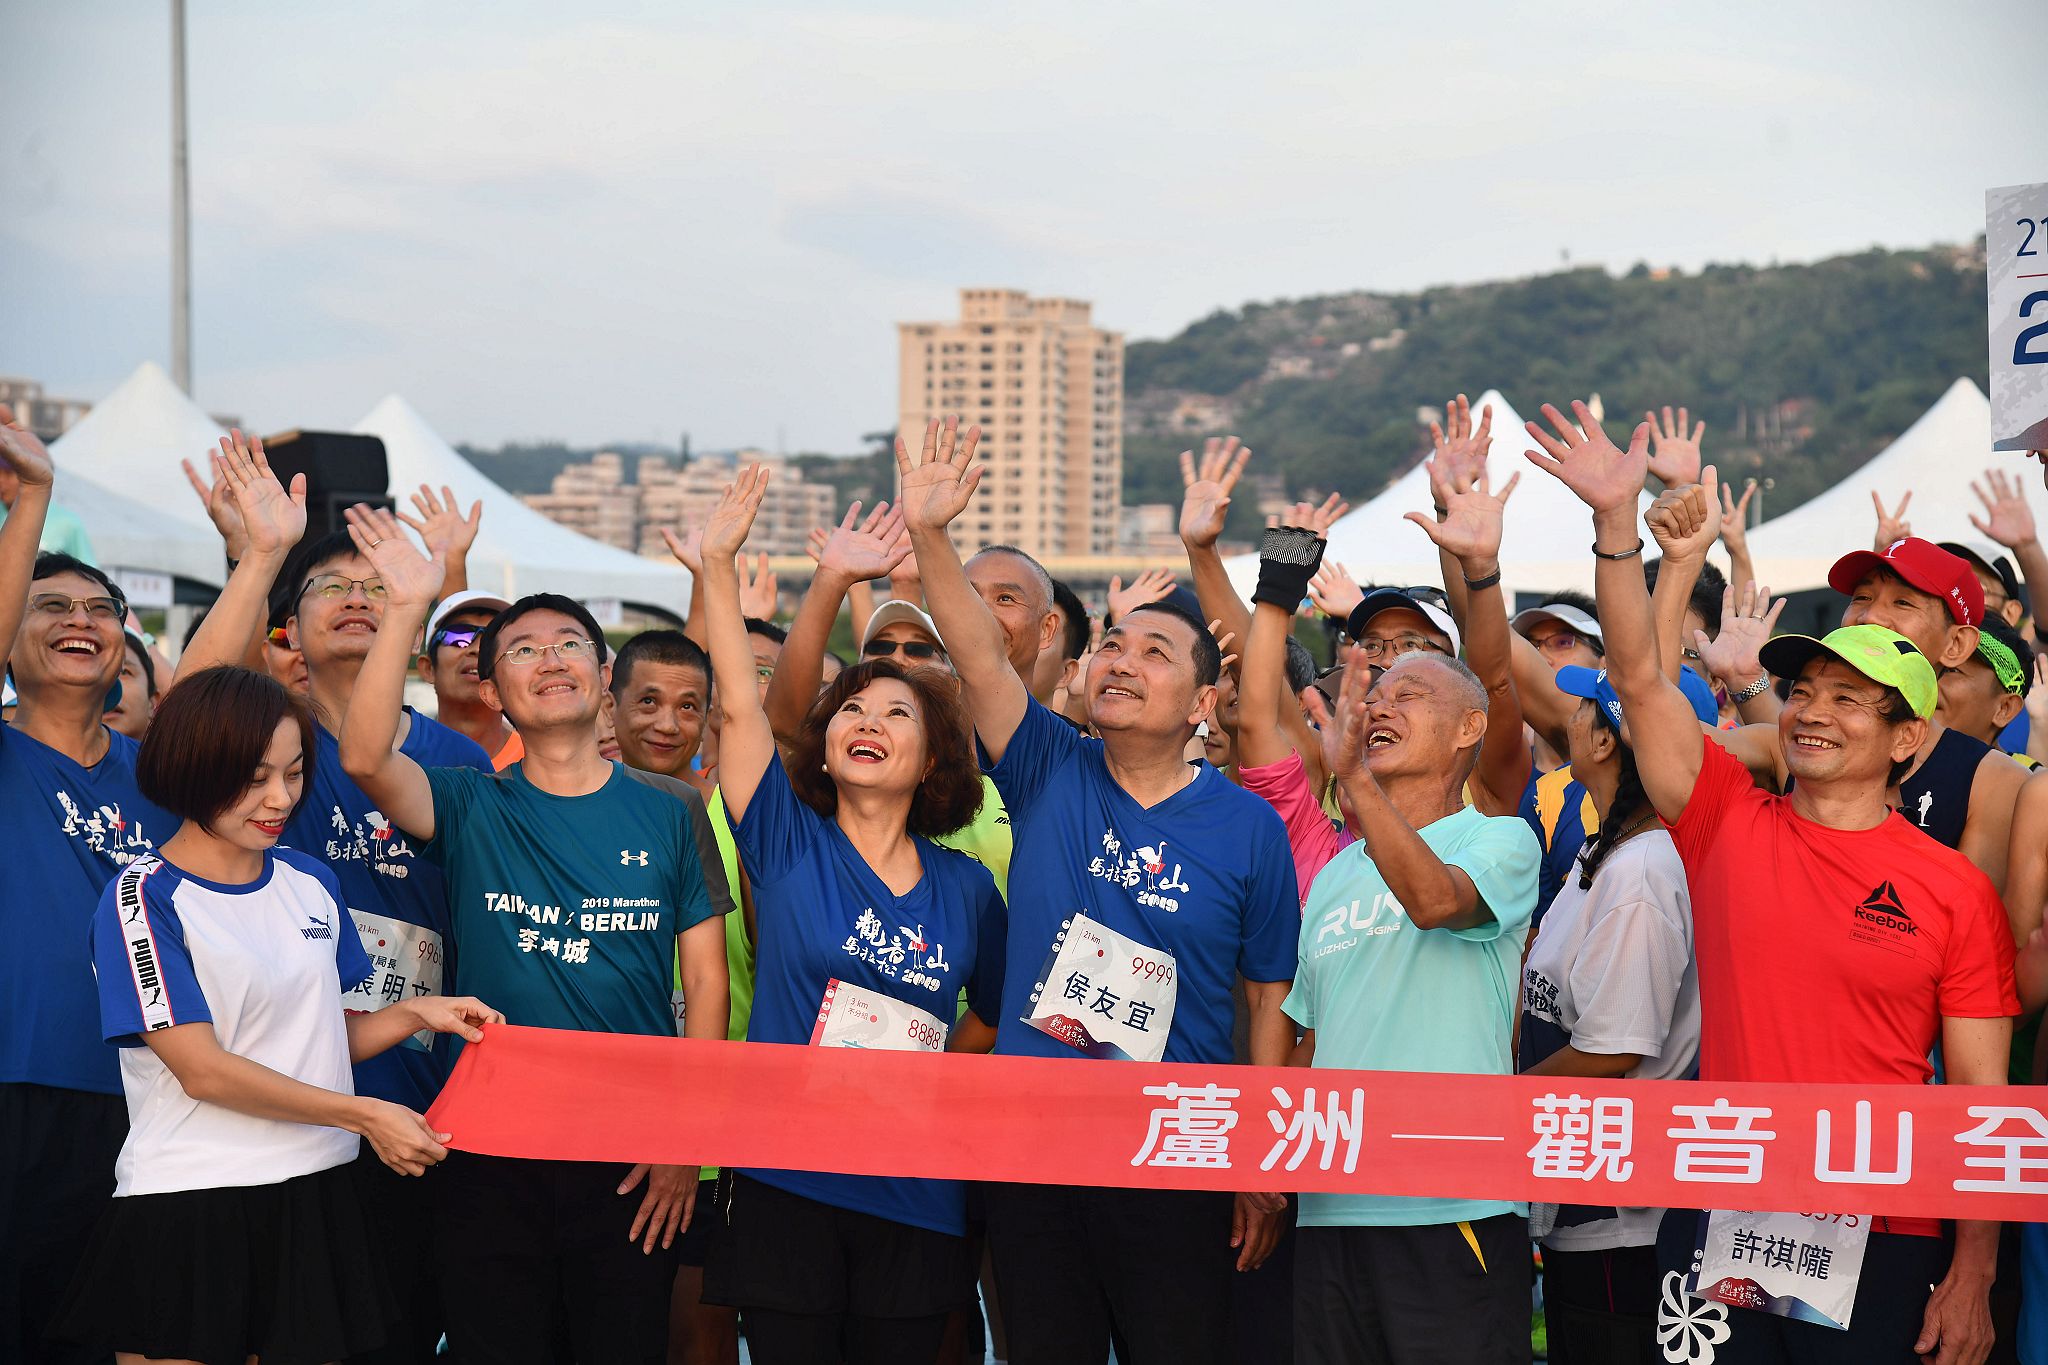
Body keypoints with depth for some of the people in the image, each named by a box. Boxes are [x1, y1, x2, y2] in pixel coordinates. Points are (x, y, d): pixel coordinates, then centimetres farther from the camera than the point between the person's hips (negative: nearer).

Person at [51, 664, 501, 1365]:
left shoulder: (309, 882, 11)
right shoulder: (143, 899, -8)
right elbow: (201, 1069, -14)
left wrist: (418, 1012, -1)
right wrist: (364, 1115, -16)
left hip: (315, 1200, 5)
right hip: (186, 1204, -5)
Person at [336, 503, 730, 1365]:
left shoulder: (669, 812, 5)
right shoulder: (470, 809, 3)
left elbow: (705, 980, 4)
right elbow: (364, 757, -17)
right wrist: (408, 608, -25)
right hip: (490, 1156, 0)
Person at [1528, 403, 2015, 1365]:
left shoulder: (1956, 890, 0)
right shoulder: (1730, 825, 4)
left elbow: (1981, 1095, -1)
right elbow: (1639, 678, -6)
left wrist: (1972, 1275, -6)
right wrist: (1618, 520, -17)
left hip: (1882, 1244, -1)